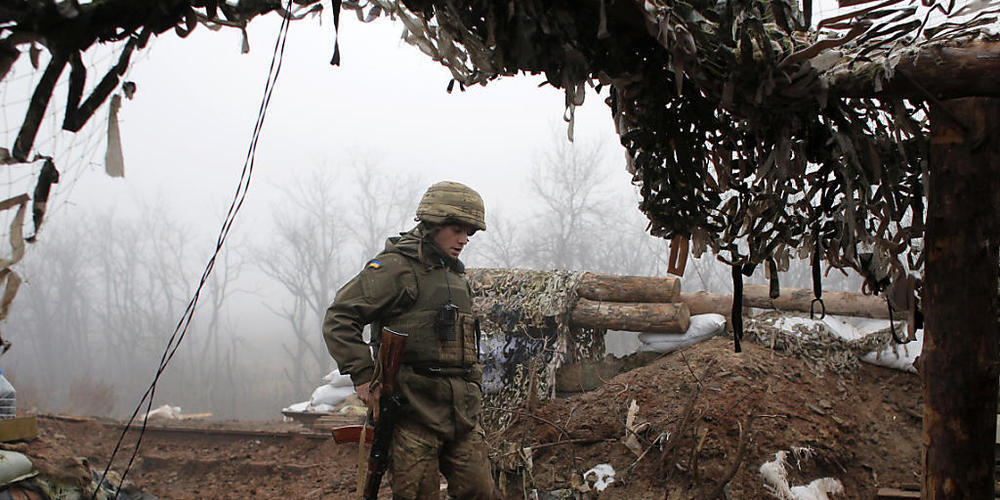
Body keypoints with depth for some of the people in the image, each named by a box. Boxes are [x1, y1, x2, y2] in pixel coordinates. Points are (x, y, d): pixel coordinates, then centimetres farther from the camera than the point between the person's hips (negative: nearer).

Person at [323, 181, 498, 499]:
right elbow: (339, 319, -10)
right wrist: (363, 376, -15)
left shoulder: (457, 276, 20)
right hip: (414, 412, -7)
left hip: (462, 413, 7)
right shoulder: (394, 268, -6)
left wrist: (473, 384, 17)